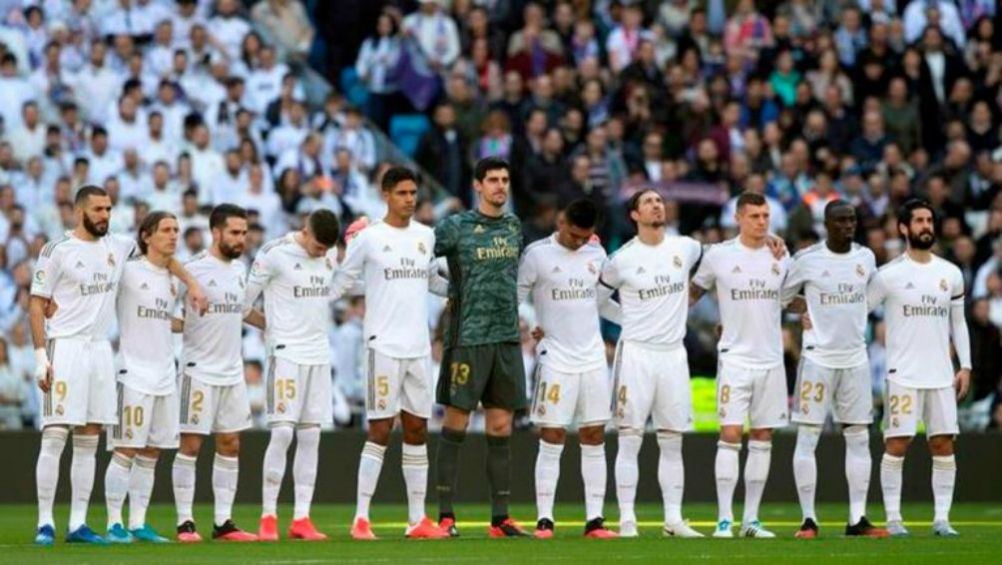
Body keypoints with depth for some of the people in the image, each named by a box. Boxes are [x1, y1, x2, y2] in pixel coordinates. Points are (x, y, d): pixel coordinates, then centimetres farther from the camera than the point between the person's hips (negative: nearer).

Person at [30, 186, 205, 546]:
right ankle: (45, 523, -7)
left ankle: (78, 524, 9)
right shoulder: (57, 251, -5)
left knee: (88, 443, 6)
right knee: (54, 438, -9)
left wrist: (191, 283, 15)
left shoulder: (119, 247, 11)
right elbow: (37, 304, -5)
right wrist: (40, 356, -12)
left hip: (100, 350, 6)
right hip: (65, 349, -6)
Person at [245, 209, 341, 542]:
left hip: (319, 354, 6)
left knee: (311, 435, 3)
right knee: (282, 431, -11)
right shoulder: (275, 254, -10)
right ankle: (268, 517, -5)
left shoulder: (330, 255, 9)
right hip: (286, 352, -6)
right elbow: (247, 296, -2)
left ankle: (301, 518, 5)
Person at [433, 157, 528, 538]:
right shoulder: (456, 227, -4)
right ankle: (445, 515, 1)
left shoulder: (514, 226, 13)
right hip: (467, 337, -5)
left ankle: (500, 518, 9)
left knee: (501, 428, 6)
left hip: (507, 338, 5)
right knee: (455, 425, -3)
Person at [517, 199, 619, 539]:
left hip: (592, 358, 5)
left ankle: (595, 519, 5)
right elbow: (513, 299, -1)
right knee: (552, 440, -5)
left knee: (594, 439, 3)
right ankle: (544, 520, -2)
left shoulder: (596, 254, 10)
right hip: (555, 358, -5)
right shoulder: (538, 255, -5)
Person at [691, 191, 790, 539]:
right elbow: (695, 291, 12)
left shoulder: (781, 258, 7)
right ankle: (724, 519, -8)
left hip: (771, 359, 4)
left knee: (763, 438, 5)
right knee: (730, 435, -10)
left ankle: (752, 519, 10)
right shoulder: (719, 255, -1)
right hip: (735, 357, -4)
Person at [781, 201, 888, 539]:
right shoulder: (808, 260, -6)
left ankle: (857, 519, 8)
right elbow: (781, 297, 6)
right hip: (819, 356, -4)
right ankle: (808, 519, -1)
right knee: (807, 438, -6)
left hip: (855, 357, 4)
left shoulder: (865, 257, 7)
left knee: (859, 438, 4)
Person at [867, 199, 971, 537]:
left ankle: (942, 518, 6)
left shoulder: (950, 274, 11)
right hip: (903, 374, -4)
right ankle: (893, 518, 1)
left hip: (941, 375, 4)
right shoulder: (889, 275, -3)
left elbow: (958, 322, 16)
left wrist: (965, 366, 10)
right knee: (896, 444, -5)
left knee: (944, 445, 1)